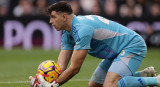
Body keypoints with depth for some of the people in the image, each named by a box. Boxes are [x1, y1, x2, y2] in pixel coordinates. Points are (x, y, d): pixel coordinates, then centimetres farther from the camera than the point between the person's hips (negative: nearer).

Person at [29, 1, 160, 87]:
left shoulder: (82, 29, -27)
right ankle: (143, 75, 19)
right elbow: (61, 67, -1)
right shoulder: (67, 34, 5)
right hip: (117, 53, 11)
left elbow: (75, 68, -25)